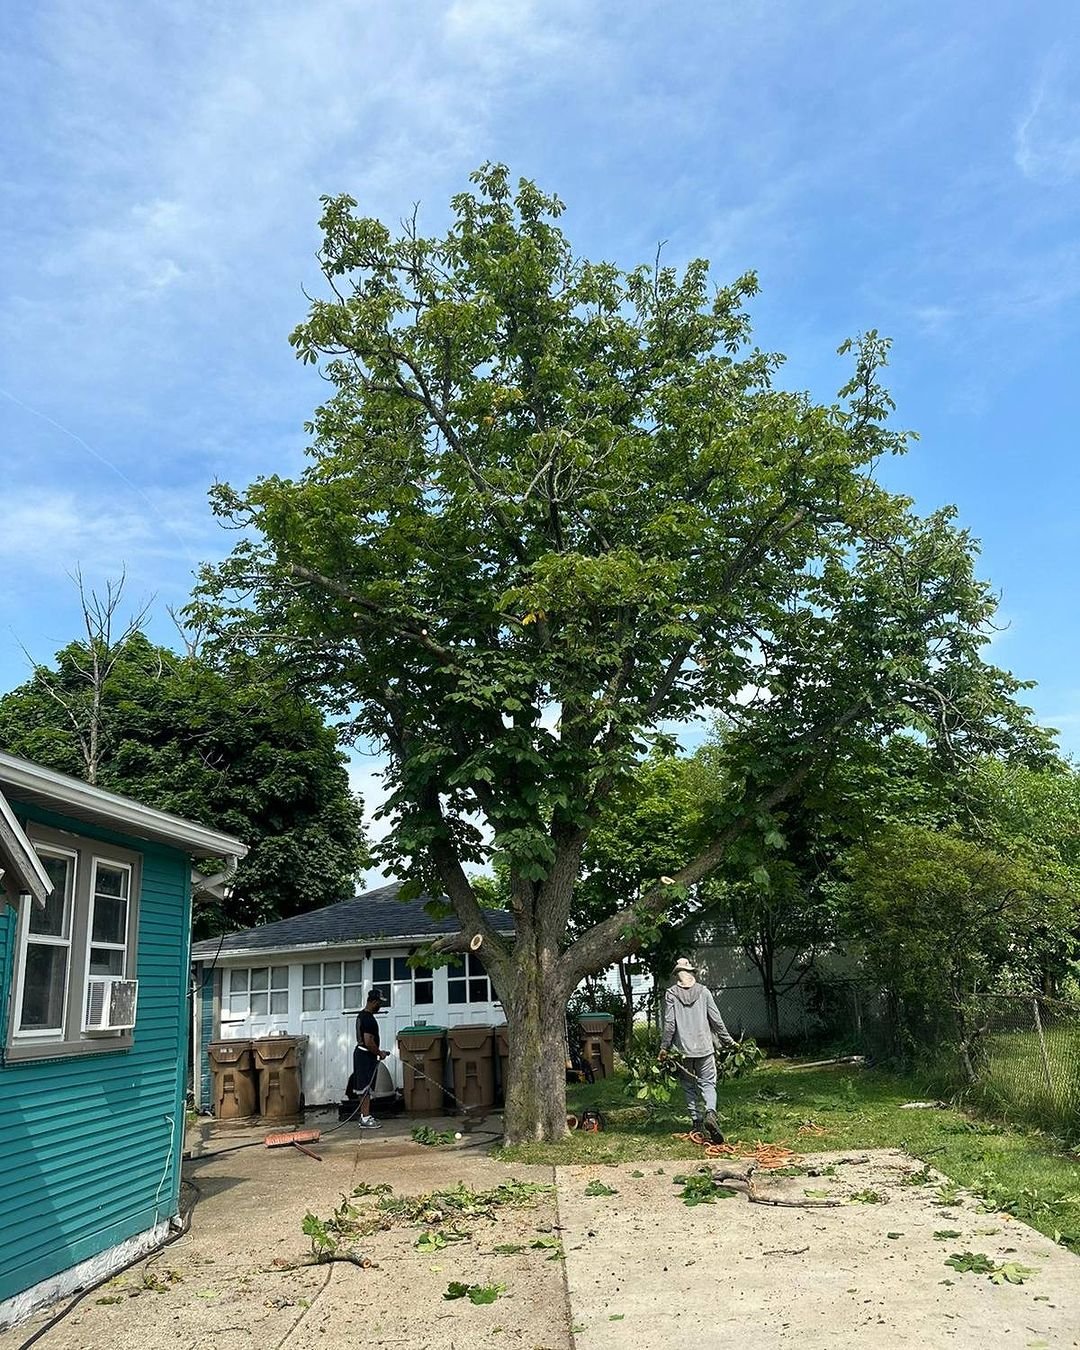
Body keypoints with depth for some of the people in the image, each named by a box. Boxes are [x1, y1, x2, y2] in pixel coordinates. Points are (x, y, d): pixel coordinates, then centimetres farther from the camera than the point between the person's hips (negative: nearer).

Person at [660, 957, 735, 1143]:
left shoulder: (671, 994, -3)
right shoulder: (703, 991, 1)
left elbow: (669, 1023, -6)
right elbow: (716, 1019, 2)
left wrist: (664, 1047, 2)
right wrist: (728, 1041, 12)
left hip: (683, 1049, 0)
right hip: (705, 1047, 0)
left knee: (689, 1086, 11)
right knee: (707, 1083, 3)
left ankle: (697, 1121, 11)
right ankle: (710, 1113, -21)